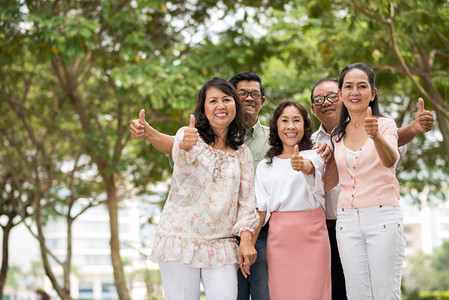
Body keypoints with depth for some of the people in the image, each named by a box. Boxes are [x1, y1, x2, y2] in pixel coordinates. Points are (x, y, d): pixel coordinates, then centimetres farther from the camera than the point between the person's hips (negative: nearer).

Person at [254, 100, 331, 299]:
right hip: (279, 237, 2)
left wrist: (303, 165, -44)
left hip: (311, 235, -2)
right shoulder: (265, 166, 12)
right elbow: (261, 208, 9)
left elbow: (311, 167, -21)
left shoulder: (314, 155, 4)